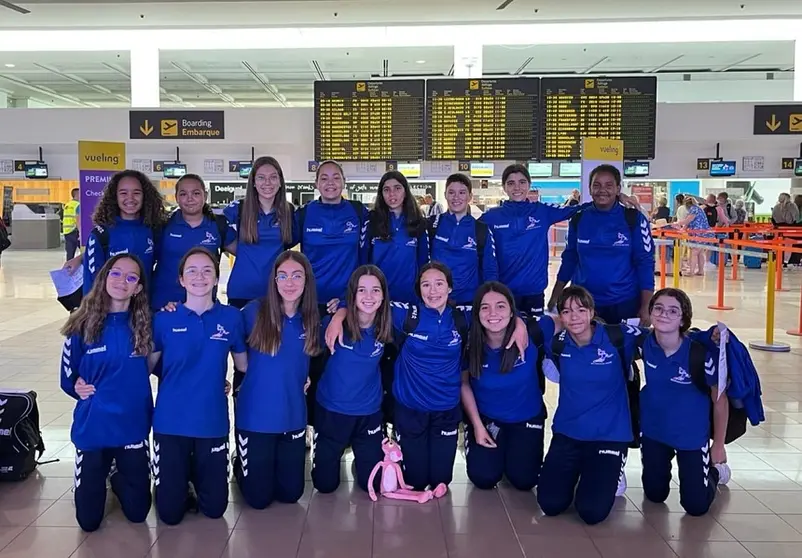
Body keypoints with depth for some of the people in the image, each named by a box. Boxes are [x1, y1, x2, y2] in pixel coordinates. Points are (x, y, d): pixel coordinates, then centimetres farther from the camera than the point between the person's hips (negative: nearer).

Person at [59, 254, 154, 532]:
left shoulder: (145, 324, -7)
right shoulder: (83, 325, -7)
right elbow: (68, 377, 2)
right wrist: (78, 388, -17)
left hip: (133, 426, 0)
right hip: (92, 427, 0)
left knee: (137, 513, 12)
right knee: (88, 520, 11)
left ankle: (117, 475, 41)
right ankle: (105, 473, 40)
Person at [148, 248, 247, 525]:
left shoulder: (231, 317, -2)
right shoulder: (164, 319, -5)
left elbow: (244, 364, 10)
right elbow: (148, 366, 4)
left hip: (213, 422, 1)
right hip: (171, 422, -1)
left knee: (214, 508, 10)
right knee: (170, 512, 8)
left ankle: (196, 476, 40)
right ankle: (183, 477, 38)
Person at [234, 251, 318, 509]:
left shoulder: (312, 319, -2)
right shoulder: (254, 311, -15)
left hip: (293, 417, 4)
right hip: (255, 417, -3)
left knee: (290, 493, 14)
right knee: (258, 498, 7)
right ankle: (240, 466, 39)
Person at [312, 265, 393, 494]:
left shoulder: (387, 324, -14)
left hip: (369, 412, 2)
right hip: (331, 409, -1)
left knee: (372, 483, 12)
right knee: (325, 484, 12)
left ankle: (360, 456, 44)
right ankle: (335, 454, 44)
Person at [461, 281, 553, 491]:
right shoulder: (470, 343, -22)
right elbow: (464, 384, -7)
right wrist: (477, 426, -8)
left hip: (526, 417, 0)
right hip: (484, 416, 0)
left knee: (524, 480, -3)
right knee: (483, 478, -9)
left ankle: (513, 452, 31)